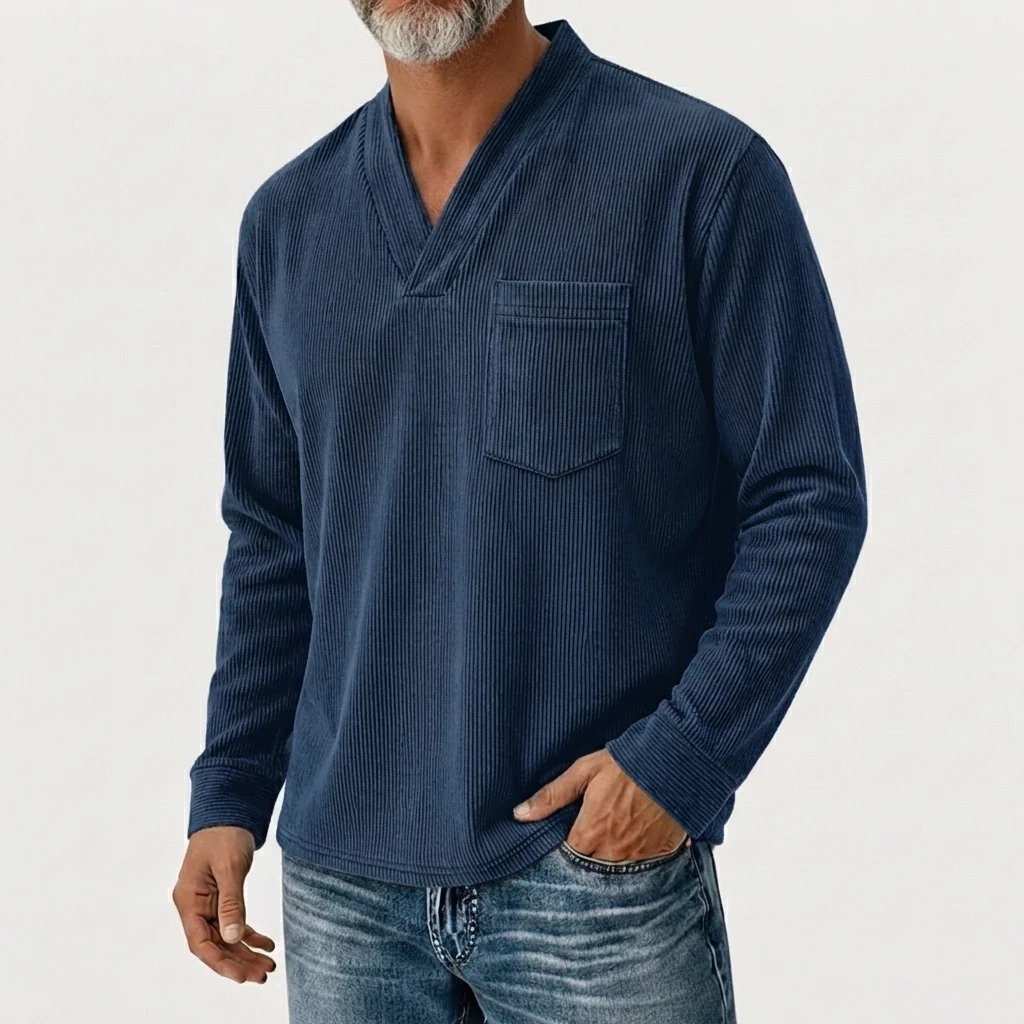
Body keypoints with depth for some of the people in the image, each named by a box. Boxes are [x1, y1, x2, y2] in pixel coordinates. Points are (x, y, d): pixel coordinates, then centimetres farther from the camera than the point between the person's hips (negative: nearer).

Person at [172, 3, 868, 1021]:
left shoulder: (701, 171, -7)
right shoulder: (287, 219, 8)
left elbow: (809, 497, -7)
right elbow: (271, 535, 14)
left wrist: (686, 757, -14)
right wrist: (230, 793, 8)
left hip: (604, 866, -4)